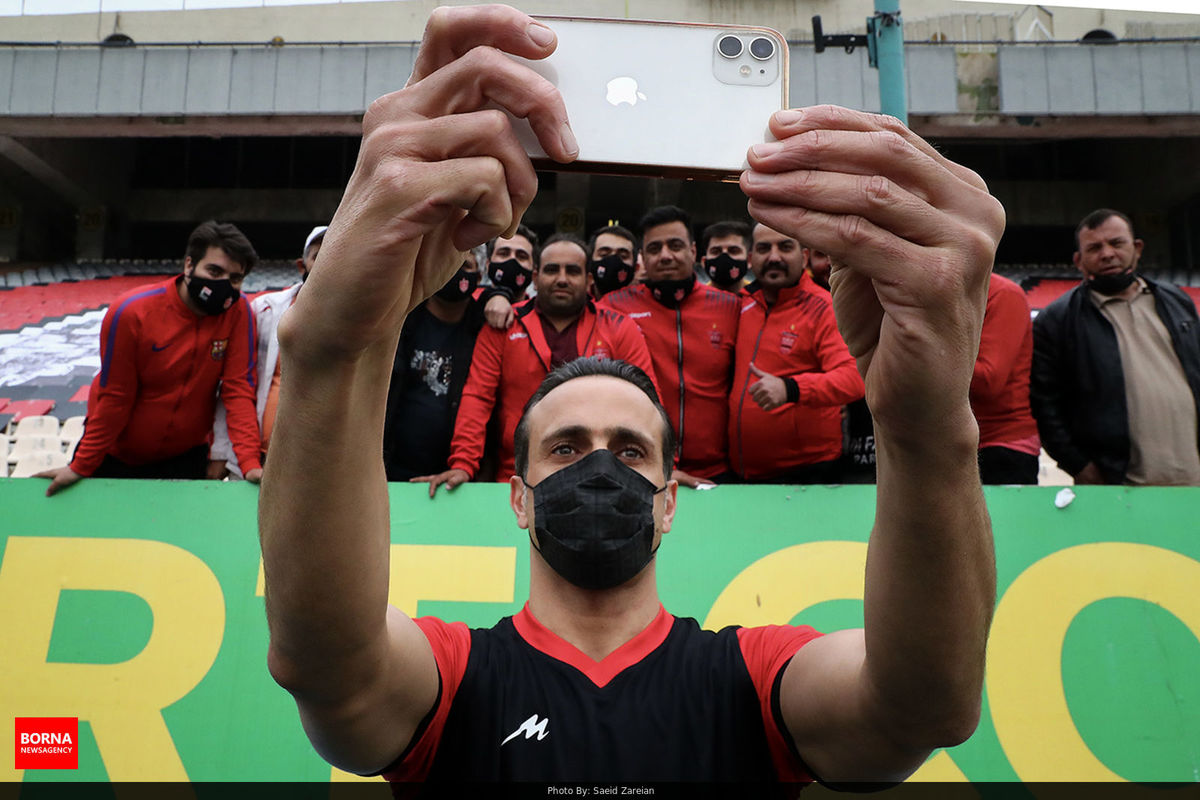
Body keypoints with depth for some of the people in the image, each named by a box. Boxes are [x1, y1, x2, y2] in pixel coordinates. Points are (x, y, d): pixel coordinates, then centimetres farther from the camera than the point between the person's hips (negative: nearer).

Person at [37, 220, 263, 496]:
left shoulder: (238, 311, -17)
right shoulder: (131, 312, -19)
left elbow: (238, 388, -18)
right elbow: (114, 398, -13)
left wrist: (250, 462, -27)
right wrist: (80, 468, -11)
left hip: (187, 457, 1)